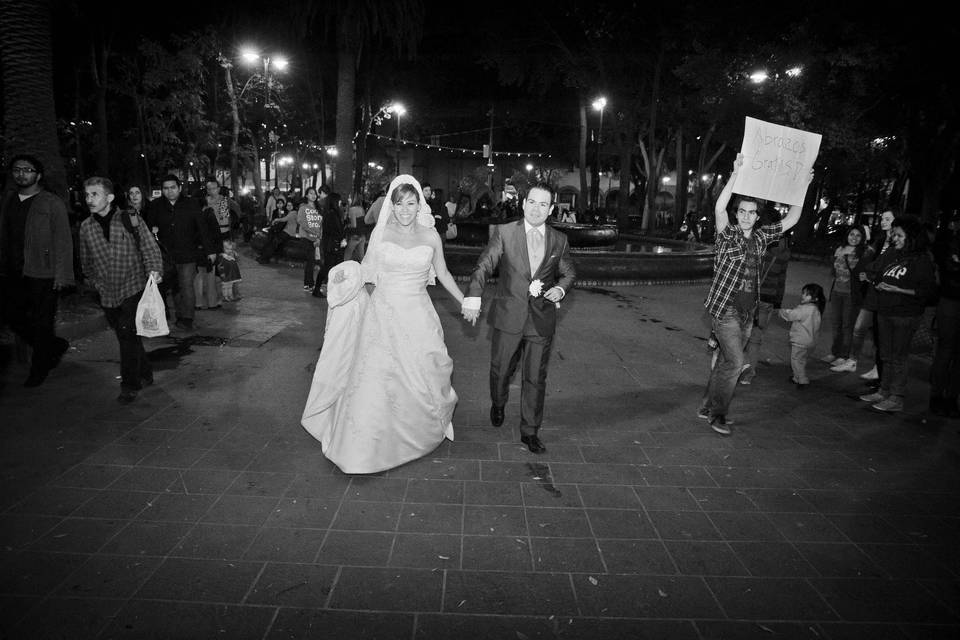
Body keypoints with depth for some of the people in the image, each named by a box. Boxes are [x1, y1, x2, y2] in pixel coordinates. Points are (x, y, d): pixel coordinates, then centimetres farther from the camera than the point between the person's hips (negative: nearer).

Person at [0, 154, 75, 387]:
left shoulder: (53, 204, -6)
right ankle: (55, 346, 30)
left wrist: (61, 275, -14)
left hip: (42, 274, -6)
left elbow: (63, 241, -9)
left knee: (41, 323, 2)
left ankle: (40, 369, 19)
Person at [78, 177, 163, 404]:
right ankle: (145, 375, 25)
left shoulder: (130, 219, -5)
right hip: (108, 294, 5)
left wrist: (154, 270, -17)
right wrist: (96, 281, 14)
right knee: (126, 337, 10)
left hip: (133, 288, -4)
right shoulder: (86, 227, 7)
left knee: (129, 335, -11)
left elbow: (150, 248, -4)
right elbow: (86, 260, 20)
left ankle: (130, 386, -2)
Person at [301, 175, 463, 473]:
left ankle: (423, 432, 35)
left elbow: (443, 274, 11)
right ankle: (365, 446, 14)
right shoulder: (381, 233, -1)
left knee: (420, 378, 7)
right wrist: (346, 273, -16)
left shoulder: (430, 236, 1)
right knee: (374, 379, -2)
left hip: (417, 317, 1)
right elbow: (367, 270, 4)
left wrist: (465, 302, 12)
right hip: (383, 313, -1)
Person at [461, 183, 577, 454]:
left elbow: (569, 273, 16)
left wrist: (560, 288, -7)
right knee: (500, 370, 13)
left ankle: (530, 431, 22)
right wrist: (473, 297, -27)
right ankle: (497, 406, 46)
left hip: (542, 319, 1)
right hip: (509, 316, -1)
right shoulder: (505, 232, -4)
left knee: (536, 377, 7)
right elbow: (484, 266, -11)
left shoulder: (559, 241, 4)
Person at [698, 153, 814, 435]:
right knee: (735, 361, -13)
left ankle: (707, 406, 25)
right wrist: (736, 174, -32)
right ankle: (718, 414, 1)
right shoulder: (728, 234, -7)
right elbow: (719, 209, -25)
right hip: (725, 309, -6)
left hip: (747, 312, 6)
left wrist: (802, 188, 6)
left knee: (726, 361, 12)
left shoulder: (761, 237, 10)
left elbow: (791, 219, 14)